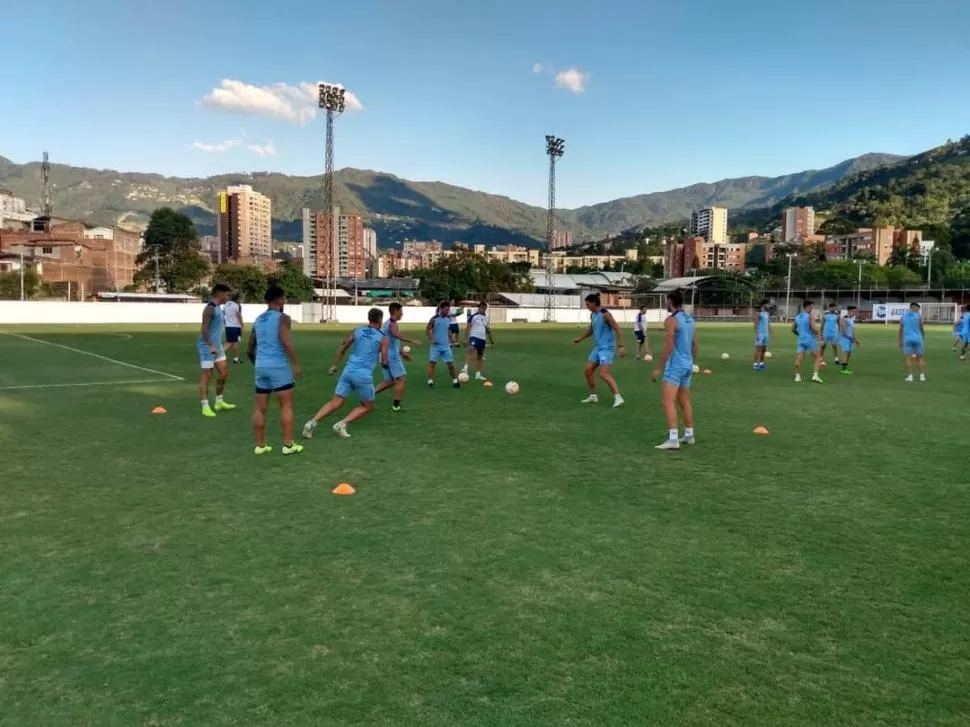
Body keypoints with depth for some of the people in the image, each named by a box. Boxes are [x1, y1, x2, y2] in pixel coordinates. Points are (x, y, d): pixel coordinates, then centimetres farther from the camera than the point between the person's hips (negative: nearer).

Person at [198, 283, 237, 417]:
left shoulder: (218, 308, 13)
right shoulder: (210, 308, -15)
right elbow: (204, 329, -21)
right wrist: (211, 345, -26)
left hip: (217, 346, 10)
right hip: (208, 346, -10)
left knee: (224, 373, 11)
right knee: (207, 376, -5)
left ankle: (219, 402, 23)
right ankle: (205, 407, 1)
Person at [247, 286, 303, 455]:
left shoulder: (257, 321, 16)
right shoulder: (282, 318, -5)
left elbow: (249, 351, 19)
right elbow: (286, 342, -21)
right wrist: (295, 364, -20)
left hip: (261, 366, 7)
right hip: (278, 366, -6)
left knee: (260, 408, 10)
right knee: (286, 406, 1)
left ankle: (260, 445, 14)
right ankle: (288, 444, 2)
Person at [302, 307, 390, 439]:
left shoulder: (356, 331, 12)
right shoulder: (383, 338, 2)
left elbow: (342, 349, 17)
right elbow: (384, 363, 1)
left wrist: (334, 365, 28)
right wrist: (387, 363, 25)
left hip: (348, 371, 4)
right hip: (364, 375, -4)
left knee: (335, 403, 8)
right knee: (367, 407, 15)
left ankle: (312, 422, -12)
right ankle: (342, 424, -1)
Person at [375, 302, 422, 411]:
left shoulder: (387, 323, 18)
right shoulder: (393, 324, -13)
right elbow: (397, 335, -37)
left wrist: (402, 353, 28)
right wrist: (412, 341, -41)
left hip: (386, 355, 9)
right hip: (392, 356, -9)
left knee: (389, 381, 14)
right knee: (401, 379, -2)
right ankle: (396, 405, -1)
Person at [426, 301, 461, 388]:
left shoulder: (448, 319, 5)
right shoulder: (434, 319, -9)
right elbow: (427, 330, -4)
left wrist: (450, 340, 11)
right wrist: (431, 339, -16)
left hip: (446, 346, 4)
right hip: (436, 346, -4)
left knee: (451, 363, 4)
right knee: (432, 363, -2)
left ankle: (455, 381, 11)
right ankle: (430, 381, 4)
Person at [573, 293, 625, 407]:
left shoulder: (605, 314, -18)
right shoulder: (592, 315, 9)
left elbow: (617, 329, -20)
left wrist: (621, 346, -26)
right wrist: (580, 339, 30)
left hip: (607, 348, -9)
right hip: (597, 347, 9)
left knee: (603, 374, -18)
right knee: (588, 370, 7)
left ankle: (618, 397, -13)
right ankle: (593, 396, 20)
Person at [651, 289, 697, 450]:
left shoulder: (671, 320, -14)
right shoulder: (689, 319, 11)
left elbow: (669, 347, -19)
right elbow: (695, 344, 16)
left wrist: (658, 368, -14)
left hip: (675, 366, -9)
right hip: (687, 365, 9)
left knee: (668, 402, -11)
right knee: (685, 401, 18)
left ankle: (673, 439, -18)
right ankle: (689, 435, 27)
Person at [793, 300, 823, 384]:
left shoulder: (797, 317, 10)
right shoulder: (810, 316, -9)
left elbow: (793, 329, 15)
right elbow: (813, 327, -20)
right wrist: (817, 333, -2)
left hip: (801, 340, 5)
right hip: (810, 340, -5)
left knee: (798, 359, 2)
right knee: (816, 358, 6)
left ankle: (797, 376, -1)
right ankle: (815, 375, -4)